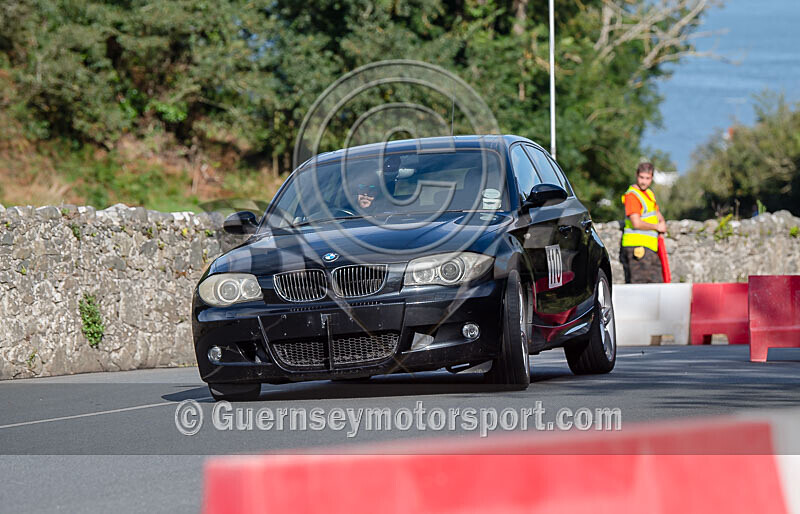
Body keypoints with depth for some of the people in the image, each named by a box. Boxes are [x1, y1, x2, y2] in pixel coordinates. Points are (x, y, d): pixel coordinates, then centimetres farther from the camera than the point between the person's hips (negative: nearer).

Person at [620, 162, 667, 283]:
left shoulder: (649, 193, 18)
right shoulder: (632, 195, -11)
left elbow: (657, 213, 32)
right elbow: (636, 223, -20)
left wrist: (662, 223, 8)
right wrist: (657, 227, -6)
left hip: (650, 247, 9)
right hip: (637, 246, -9)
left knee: (657, 281, 10)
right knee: (638, 284, -14)